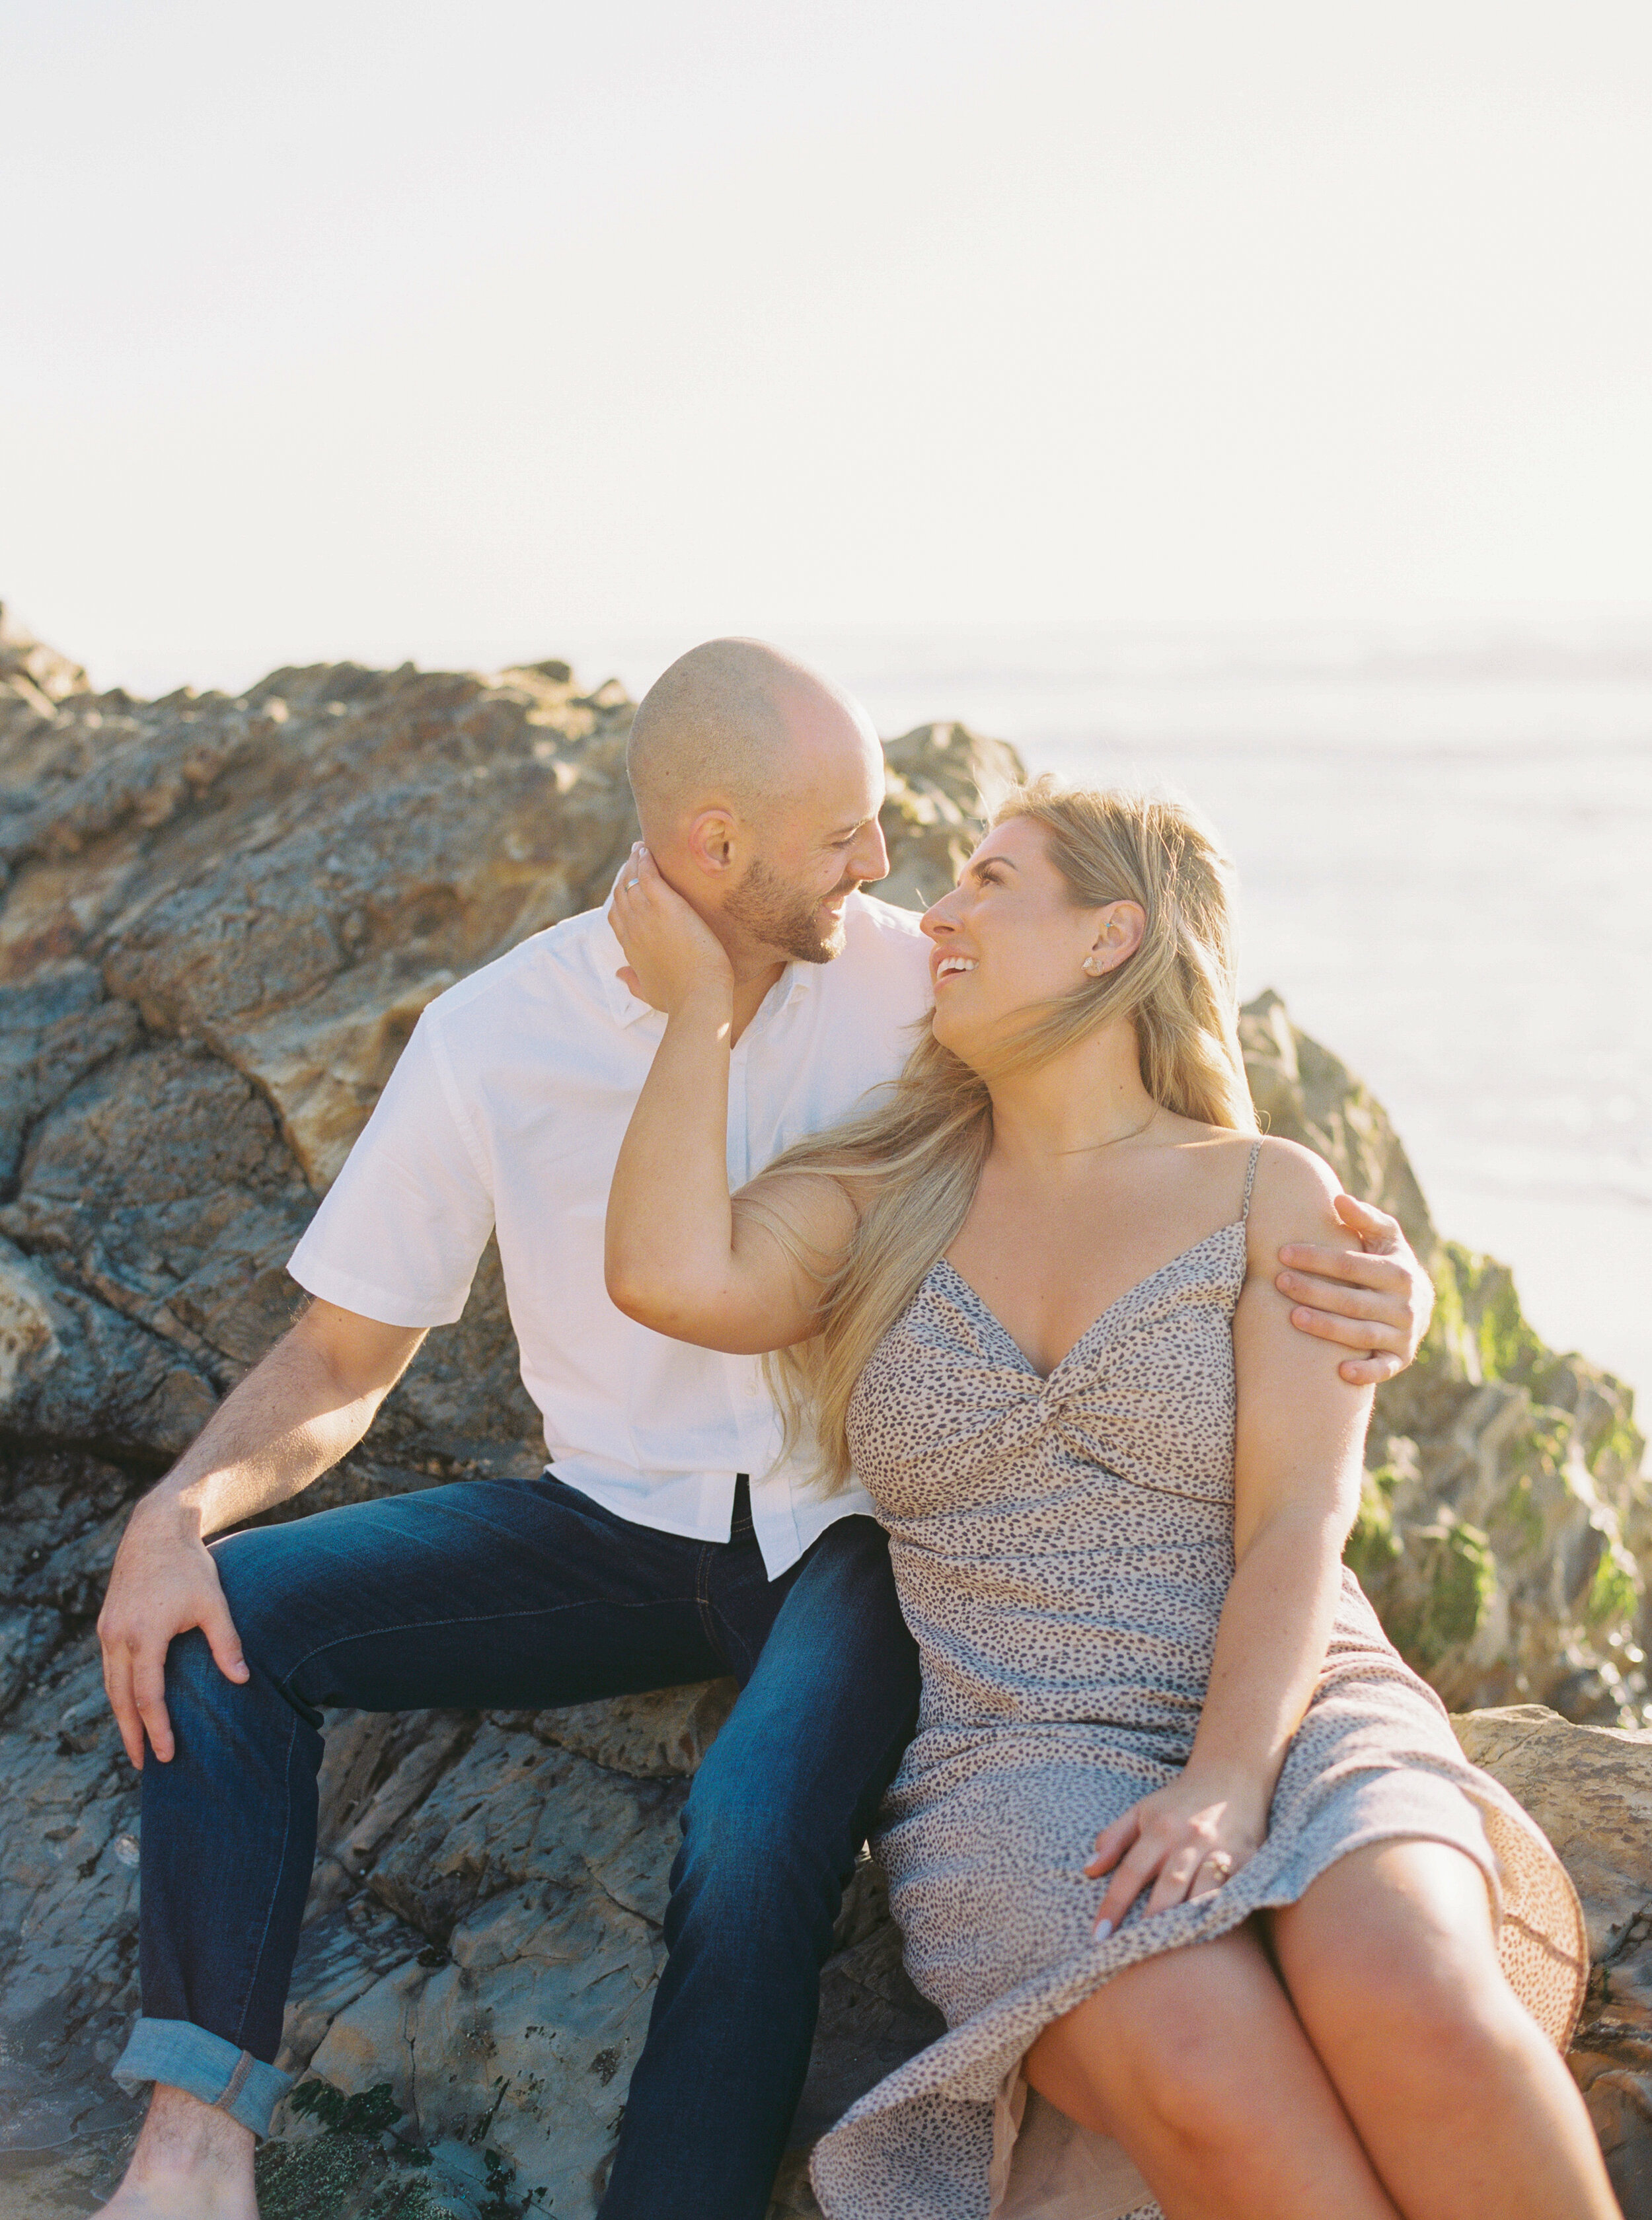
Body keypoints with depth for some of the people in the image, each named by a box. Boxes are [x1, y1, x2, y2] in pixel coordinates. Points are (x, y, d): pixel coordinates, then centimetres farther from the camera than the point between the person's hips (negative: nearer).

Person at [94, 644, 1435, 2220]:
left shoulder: (905, 981, -9)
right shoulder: (490, 1041, -7)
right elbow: (342, 1355, 1)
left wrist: (1365, 1282, -25)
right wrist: (181, 1509, -19)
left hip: (855, 1535, -2)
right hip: (621, 1528, 2)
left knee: (758, 1829, -34)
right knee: (216, 1615, -17)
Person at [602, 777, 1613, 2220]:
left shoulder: (1269, 1197, 9)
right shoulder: (885, 1199, 14)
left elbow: (1298, 1523, -3)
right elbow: (672, 1280, -6)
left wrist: (1224, 1789, -19)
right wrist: (698, 1003, 5)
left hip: (1285, 1722, 0)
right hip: (1014, 1760, 0)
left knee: (1405, 2011, -36)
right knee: (1207, 2079, -35)